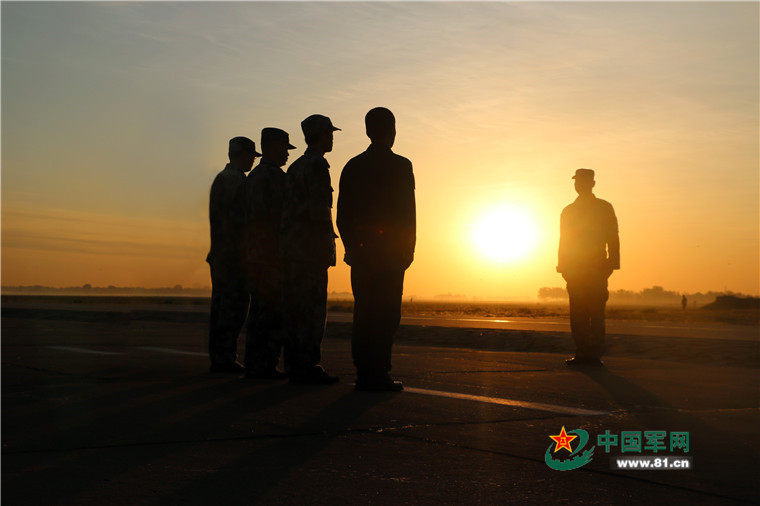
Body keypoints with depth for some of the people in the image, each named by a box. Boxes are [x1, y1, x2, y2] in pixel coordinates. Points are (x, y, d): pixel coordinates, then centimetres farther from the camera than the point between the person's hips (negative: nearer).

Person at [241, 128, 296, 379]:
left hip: (253, 251, 9)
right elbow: (280, 216, -16)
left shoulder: (252, 177, 17)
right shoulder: (276, 177, -10)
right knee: (274, 311, -6)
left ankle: (253, 365, 13)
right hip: (273, 252, -9)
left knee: (258, 309, 11)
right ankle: (266, 365, -6)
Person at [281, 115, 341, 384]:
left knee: (295, 309, 9)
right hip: (311, 244, -9)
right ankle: (308, 367, -8)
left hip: (291, 245, 9)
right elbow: (319, 210, -17)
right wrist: (328, 245, -15)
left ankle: (294, 367, 11)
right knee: (313, 309, -8)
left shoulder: (295, 167, 20)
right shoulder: (317, 165, -9)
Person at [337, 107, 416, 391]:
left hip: (362, 251, 5)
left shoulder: (352, 166, 10)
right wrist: (408, 249, -2)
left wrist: (351, 247, 16)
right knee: (386, 314, -3)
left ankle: (363, 375, 10)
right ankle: (378, 376, -4)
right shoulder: (400, 166, -5)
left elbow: (342, 213, 10)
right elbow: (407, 212, -9)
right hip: (389, 251, -5)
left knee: (363, 313, 8)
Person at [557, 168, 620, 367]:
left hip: (597, 268, -3)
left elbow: (613, 238, 6)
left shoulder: (604, 207, 9)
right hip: (574, 269, 3)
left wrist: (611, 263, -5)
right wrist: (563, 267, 8)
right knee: (578, 314, -2)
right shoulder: (568, 211, 18)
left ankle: (596, 354, -5)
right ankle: (582, 353, 2)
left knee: (596, 312, -8)